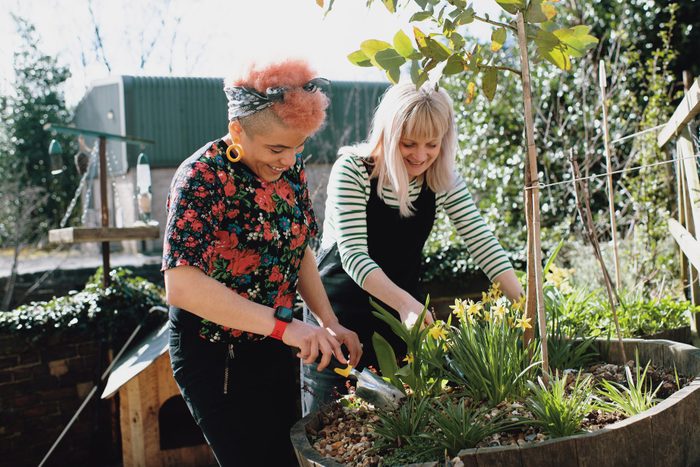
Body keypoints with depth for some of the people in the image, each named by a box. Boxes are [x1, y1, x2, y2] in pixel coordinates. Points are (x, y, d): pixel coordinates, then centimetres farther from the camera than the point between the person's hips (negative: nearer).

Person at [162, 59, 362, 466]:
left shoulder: (290, 167, -1)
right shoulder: (203, 178, -23)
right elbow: (181, 286, -33)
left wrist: (329, 324, -2)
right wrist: (284, 325, -37)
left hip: (276, 351, 7)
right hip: (216, 358, -7)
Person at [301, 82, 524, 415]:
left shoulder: (443, 180, -6)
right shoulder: (352, 170, -19)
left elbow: (482, 242, -9)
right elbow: (353, 255, -26)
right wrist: (406, 302, -40)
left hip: (401, 316, 4)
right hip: (339, 316, -3)